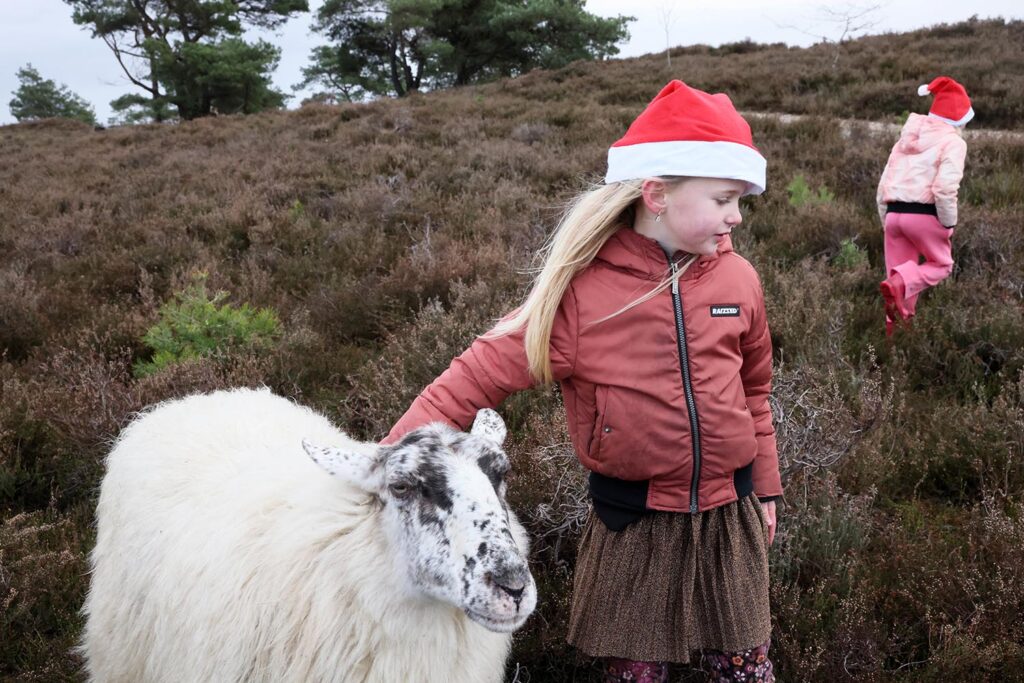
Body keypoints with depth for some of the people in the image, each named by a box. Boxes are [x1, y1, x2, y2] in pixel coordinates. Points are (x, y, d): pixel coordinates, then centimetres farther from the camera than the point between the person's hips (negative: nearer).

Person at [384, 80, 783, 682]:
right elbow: (481, 375, -17)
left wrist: (765, 488, 17)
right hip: (632, 521, -2)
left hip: (730, 514, 3)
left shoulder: (738, 279, -4)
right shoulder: (582, 291, -16)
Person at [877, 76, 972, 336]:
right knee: (941, 265, 13)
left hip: (894, 213, 6)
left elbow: (883, 185, 16)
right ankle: (900, 283, -15)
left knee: (900, 274, 13)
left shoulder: (906, 139, 18)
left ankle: (895, 331, 10)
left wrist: (887, 222, 21)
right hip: (924, 215, -6)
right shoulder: (953, 142, -3)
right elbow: (945, 188, -17)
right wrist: (949, 224, -5)